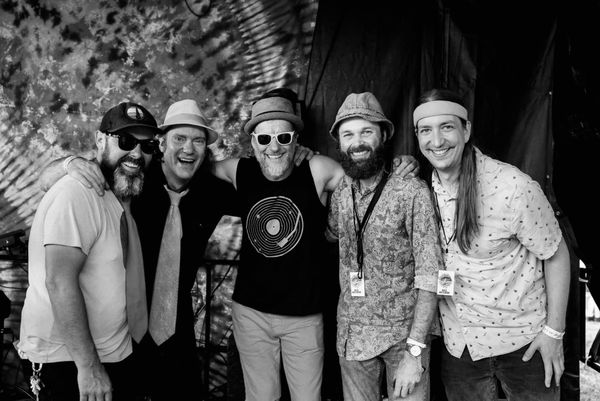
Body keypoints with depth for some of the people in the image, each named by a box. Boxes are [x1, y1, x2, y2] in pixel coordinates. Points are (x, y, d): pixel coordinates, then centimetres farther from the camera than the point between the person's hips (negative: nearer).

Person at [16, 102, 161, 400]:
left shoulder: (120, 198, 11)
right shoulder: (77, 193, -18)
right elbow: (59, 281, -26)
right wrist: (88, 365, -25)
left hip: (115, 354, 9)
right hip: (70, 362, -9)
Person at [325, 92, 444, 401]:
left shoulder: (412, 193, -15)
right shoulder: (340, 194, 0)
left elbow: (429, 278, -16)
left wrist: (414, 351, -19)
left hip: (405, 333, -4)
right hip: (351, 335, 4)